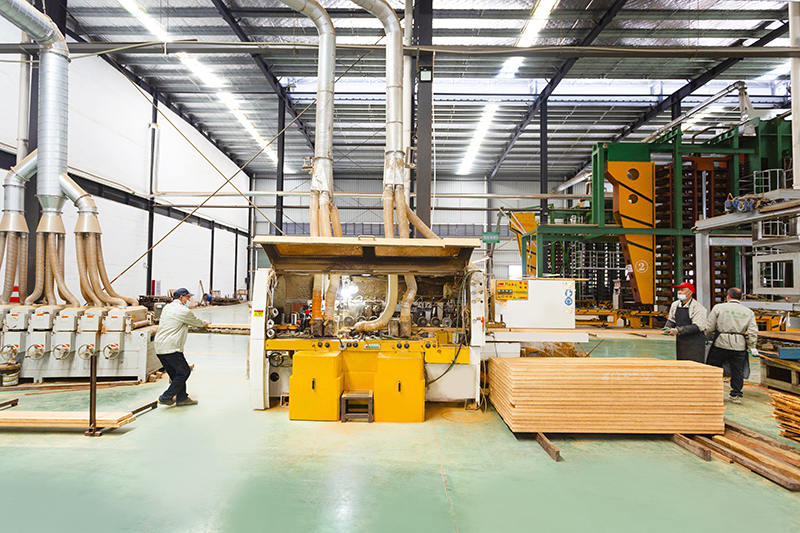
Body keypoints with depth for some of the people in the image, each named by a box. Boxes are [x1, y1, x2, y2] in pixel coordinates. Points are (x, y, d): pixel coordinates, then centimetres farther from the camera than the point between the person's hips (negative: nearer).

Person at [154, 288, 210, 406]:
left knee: (175, 373, 15)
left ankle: (182, 398, 20)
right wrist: (205, 323, 29)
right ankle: (166, 397, 2)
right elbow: (196, 322, 6)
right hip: (171, 349, -9)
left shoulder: (166, 307, 17)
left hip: (159, 348, 9)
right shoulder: (184, 311, -9)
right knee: (184, 372, 1)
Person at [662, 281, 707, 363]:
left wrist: (678, 330, -23)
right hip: (680, 342, 6)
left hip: (695, 343, -6)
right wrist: (667, 328, -1)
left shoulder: (697, 307, -12)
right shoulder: (675, 305, 10)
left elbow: (697, 327, -19)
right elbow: (671, 320, 20)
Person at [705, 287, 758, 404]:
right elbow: (753, 332, 0)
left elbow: (709, 328, -2)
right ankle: (736, 395, 18)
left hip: (721, 343, -2)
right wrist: (752, 347, 11)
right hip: (739, 346, 3)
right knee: (737, 371, 12)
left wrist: (712, 337, 17)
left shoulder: (718, 307, -1)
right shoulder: (749, 312, 8)